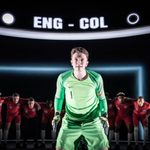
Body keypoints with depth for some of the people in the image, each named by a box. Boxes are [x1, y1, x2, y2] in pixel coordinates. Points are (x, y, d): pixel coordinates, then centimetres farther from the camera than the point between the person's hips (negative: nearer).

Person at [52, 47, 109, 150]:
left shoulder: (96, 78, -14)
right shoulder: (63, 78, -14)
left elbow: (102, 98, 3)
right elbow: (59, 97, 5)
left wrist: (104, 116, 4)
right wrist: (57, 114, 1)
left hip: (92, 122, 0)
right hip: (70, 122, 1)